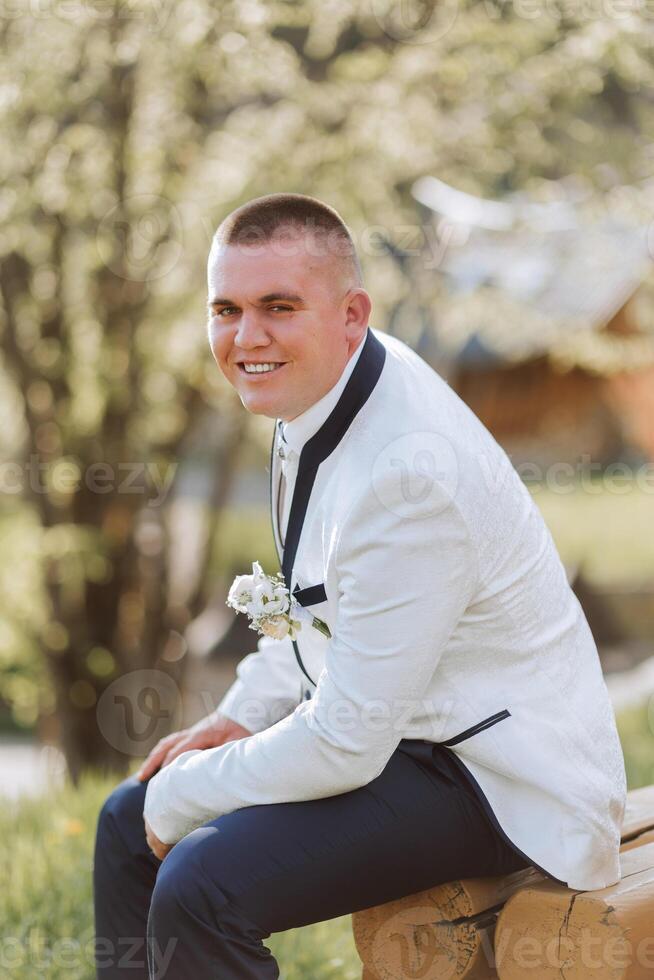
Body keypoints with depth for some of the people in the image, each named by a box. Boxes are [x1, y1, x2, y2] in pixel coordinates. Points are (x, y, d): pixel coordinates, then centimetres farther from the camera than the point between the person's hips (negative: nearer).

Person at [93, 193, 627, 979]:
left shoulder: (408, 470, -30)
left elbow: (348, 744, -26)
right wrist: (240, 716, 8)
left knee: (200, 886, -26)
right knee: (128, 822, 14)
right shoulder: (318, 387, -1)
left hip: (498, 781, -10)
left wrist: (182, 795, -13)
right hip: (385, 727, 10)